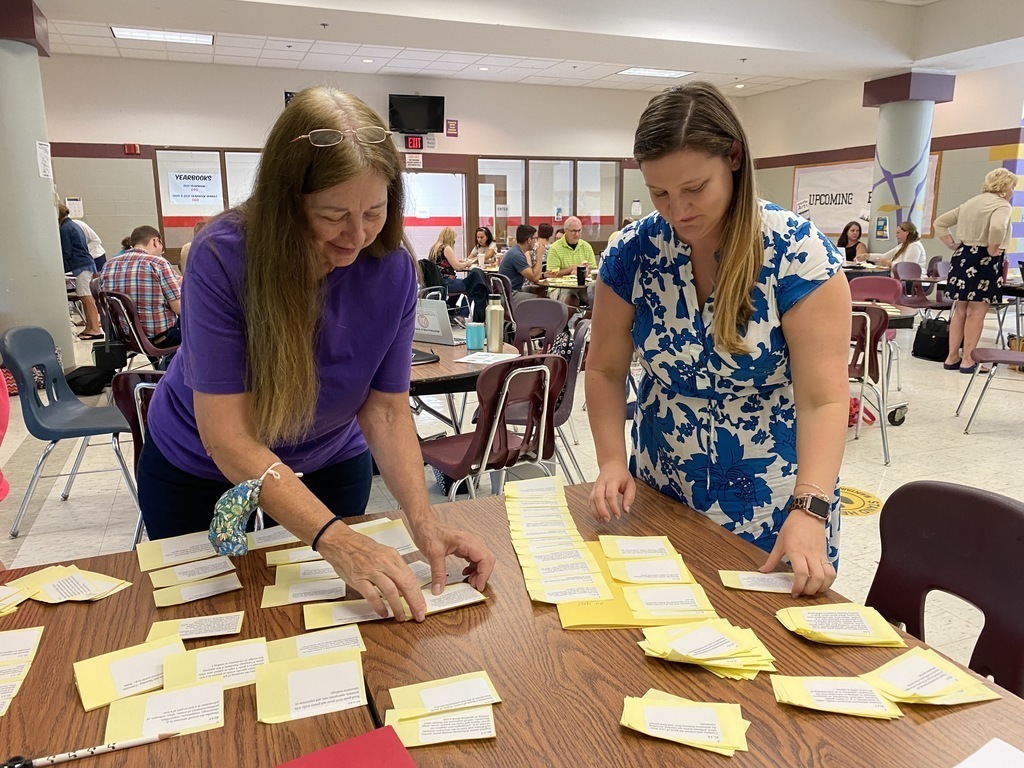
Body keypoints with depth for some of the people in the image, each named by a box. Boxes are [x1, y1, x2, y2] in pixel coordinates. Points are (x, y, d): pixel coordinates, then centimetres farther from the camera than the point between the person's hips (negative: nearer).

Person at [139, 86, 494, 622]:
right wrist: (337, 540, -45)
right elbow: (229, 437, -35)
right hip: (200, 471, -2)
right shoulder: (222, 257, -32)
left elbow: (385, 408, -20)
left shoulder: (393, 271, -22)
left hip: (330, 466, 2)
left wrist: (423, 520, -35)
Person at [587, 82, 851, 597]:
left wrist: (809, 511, -33)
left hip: (773, 510, -2)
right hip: (660, 497, 3)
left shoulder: (799, 252, -17)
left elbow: (823, 399, -20)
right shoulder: (632, 253, -9)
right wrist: (612, 462, -14)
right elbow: (605, 370, 0)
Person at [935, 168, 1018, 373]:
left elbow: (940, 223, 19)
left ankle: (952, 357, 16)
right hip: (983, 260, -7)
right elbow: (997, 228, -31)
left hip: (961, 257, 7)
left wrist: (952, 245, 13)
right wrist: (993, 250, -17)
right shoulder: (1002, 205, -10)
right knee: (976, 313, -1)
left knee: (960, 310, 13)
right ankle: (968, 360, 3)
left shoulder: (970, 203, 15)